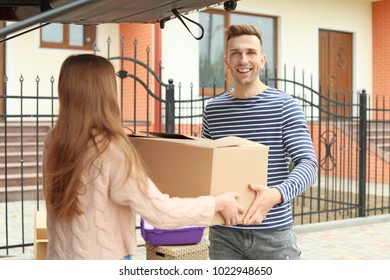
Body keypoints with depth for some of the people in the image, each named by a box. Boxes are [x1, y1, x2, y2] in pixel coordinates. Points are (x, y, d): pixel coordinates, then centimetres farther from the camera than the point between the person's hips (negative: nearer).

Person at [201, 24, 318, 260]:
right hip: (224, 234, 3)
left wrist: (277, 194, -32)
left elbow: (308, 164, -13)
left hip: (274, 234, -2)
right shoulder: (213, 110, 5)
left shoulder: (284, 105, -5)